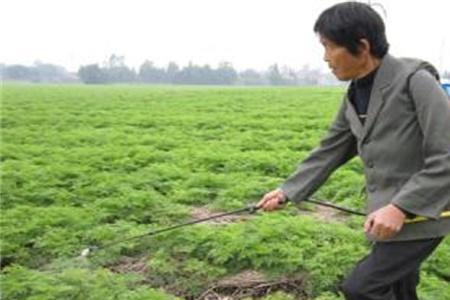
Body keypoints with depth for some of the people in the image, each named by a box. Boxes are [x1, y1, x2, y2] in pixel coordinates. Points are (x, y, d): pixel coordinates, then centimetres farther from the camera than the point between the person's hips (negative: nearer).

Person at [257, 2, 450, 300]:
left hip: (421, 215, -7)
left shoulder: (416, 80, -19)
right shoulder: (356, 96, 4)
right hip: (391, 213, 8)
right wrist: (287, 191, 10)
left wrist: (400, 207, -27)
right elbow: (330, 152, 13)